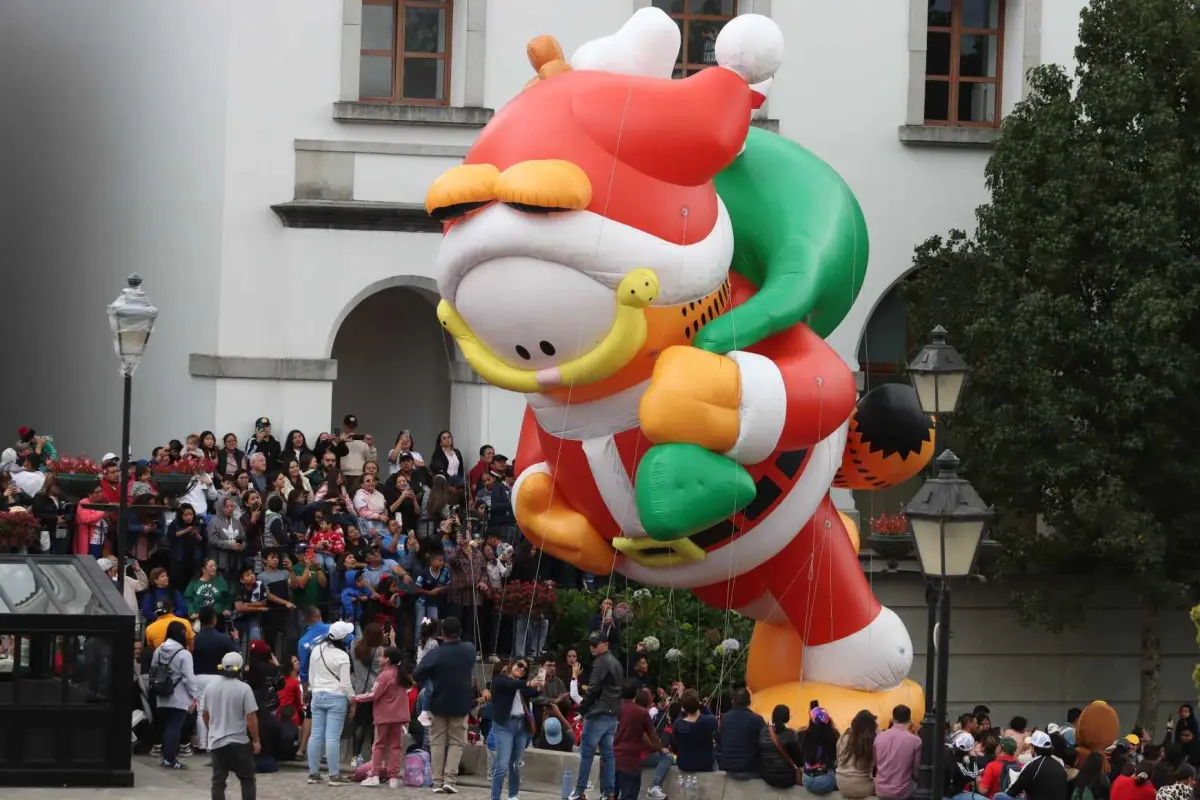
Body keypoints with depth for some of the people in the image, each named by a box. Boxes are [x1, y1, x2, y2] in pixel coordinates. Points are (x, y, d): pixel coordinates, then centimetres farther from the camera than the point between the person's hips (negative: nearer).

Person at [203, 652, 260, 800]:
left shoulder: (210, 687, 3)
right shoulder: (244, 688, -13)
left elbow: (204, 714, 15)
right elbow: (251, 717, -15)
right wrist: (256, 740, -4)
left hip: (216, 742, 4)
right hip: (239, 742, -4)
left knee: (218, 781, 4)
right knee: (247, 780, 7)